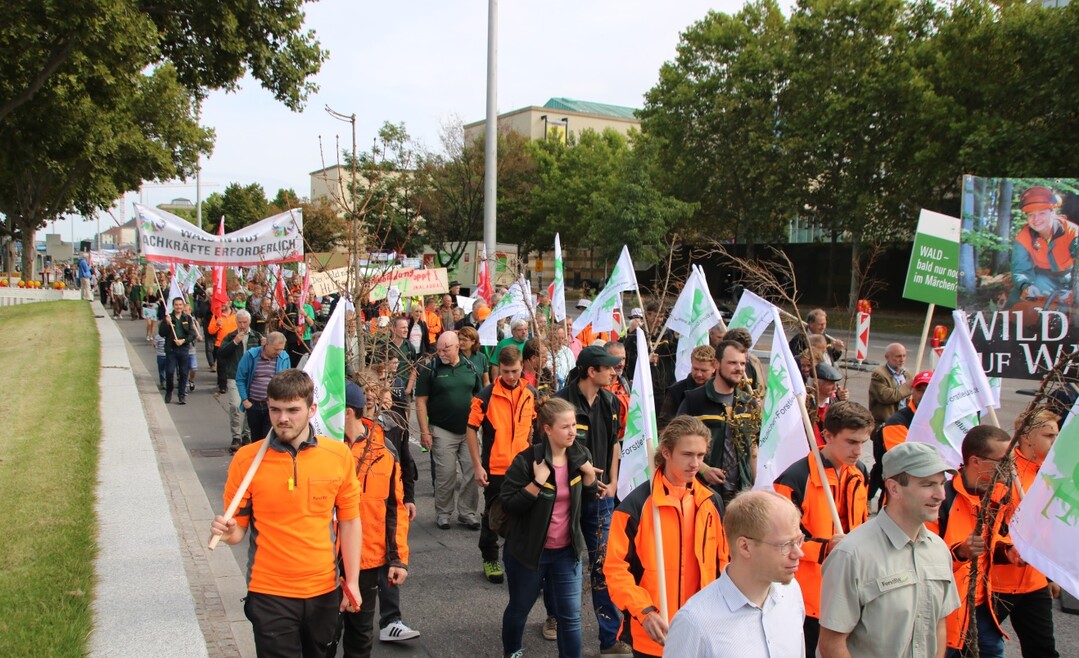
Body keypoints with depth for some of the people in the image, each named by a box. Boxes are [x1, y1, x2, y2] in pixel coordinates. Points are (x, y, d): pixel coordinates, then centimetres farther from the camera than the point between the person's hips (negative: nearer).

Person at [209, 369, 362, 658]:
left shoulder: (339, 455, -7)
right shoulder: (246, 459, -10)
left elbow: (349, 522, 1)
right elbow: (239, 528, -1)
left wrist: (352, 581, 0)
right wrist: (227, 531, -24)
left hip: (325, 590, 2)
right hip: (269, 593, -2)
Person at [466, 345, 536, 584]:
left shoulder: (531, 394, 1)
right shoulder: (486, 395, -11)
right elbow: (471, 430, -7)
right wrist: (477, 466, -10)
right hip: (495, 467, -3)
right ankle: (489, 559, 28)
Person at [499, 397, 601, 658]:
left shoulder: (580, 456, -4)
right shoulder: (527, 460, -19)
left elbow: (587, 501, 9)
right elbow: (507, 504, -20)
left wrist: (590, 477, -10)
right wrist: (537, 483, -30)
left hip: (566, 550, 3)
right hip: (528, 550, -3)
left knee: (571, 615, 1)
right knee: (519, 609, 17)